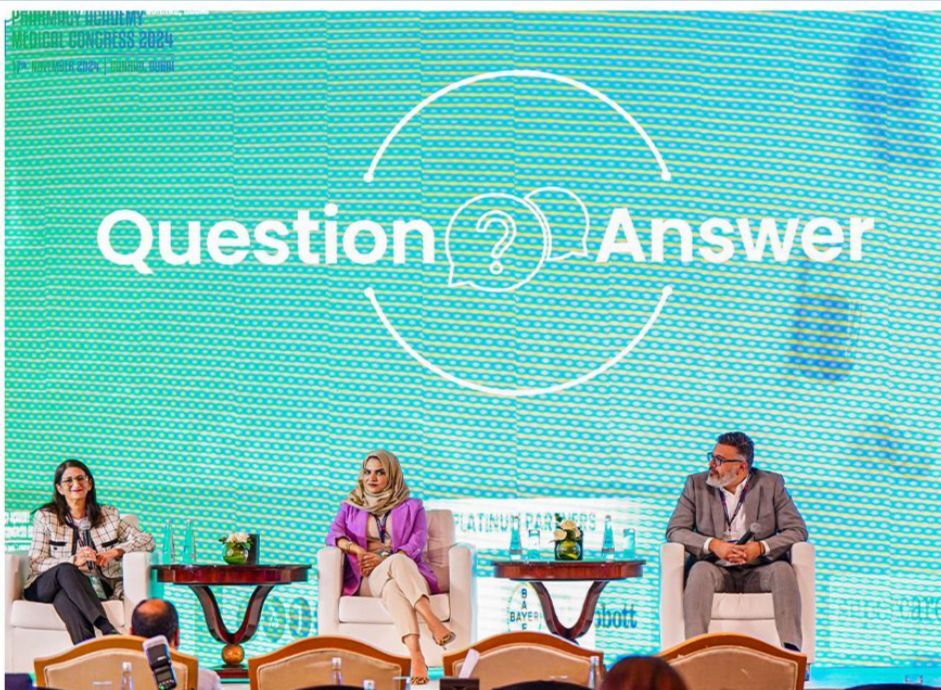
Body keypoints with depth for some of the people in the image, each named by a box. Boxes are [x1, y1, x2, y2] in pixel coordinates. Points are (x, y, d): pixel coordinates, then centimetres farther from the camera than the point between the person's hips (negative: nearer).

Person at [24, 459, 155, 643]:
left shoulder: (109, 515, 20)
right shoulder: (45, 517, 13)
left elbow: (147, 541, 12)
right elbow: (36, 563, 0)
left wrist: (115, 552, -8)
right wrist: (74, 561, -17)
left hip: (93, 590, 1)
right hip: (46, 586, -1)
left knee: (64, 597, -37)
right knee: (66, 570, -38)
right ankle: (108, 629, -56)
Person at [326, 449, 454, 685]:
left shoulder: (411, 508, 21)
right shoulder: (351, 507, 26)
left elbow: (416, 544, 4)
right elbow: (333, 535, 7)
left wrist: (384, 559, -14)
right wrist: (356, 549, -16)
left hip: (408, 573, -1)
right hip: (368, 579, 1)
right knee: (392, 586, -40)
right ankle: (432, 622, -61)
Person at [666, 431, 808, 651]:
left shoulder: (771, 484, 4)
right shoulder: (697, 484, 7)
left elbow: (797, 530, -1)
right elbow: (675, 531, -1)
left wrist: (760, 547, -18)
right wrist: (713, 545, -18)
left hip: (758, 573, 0)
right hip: (717, 571, 0)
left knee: (783, 569, -31)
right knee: (700, 570, -33)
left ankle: (791, 648, -39)